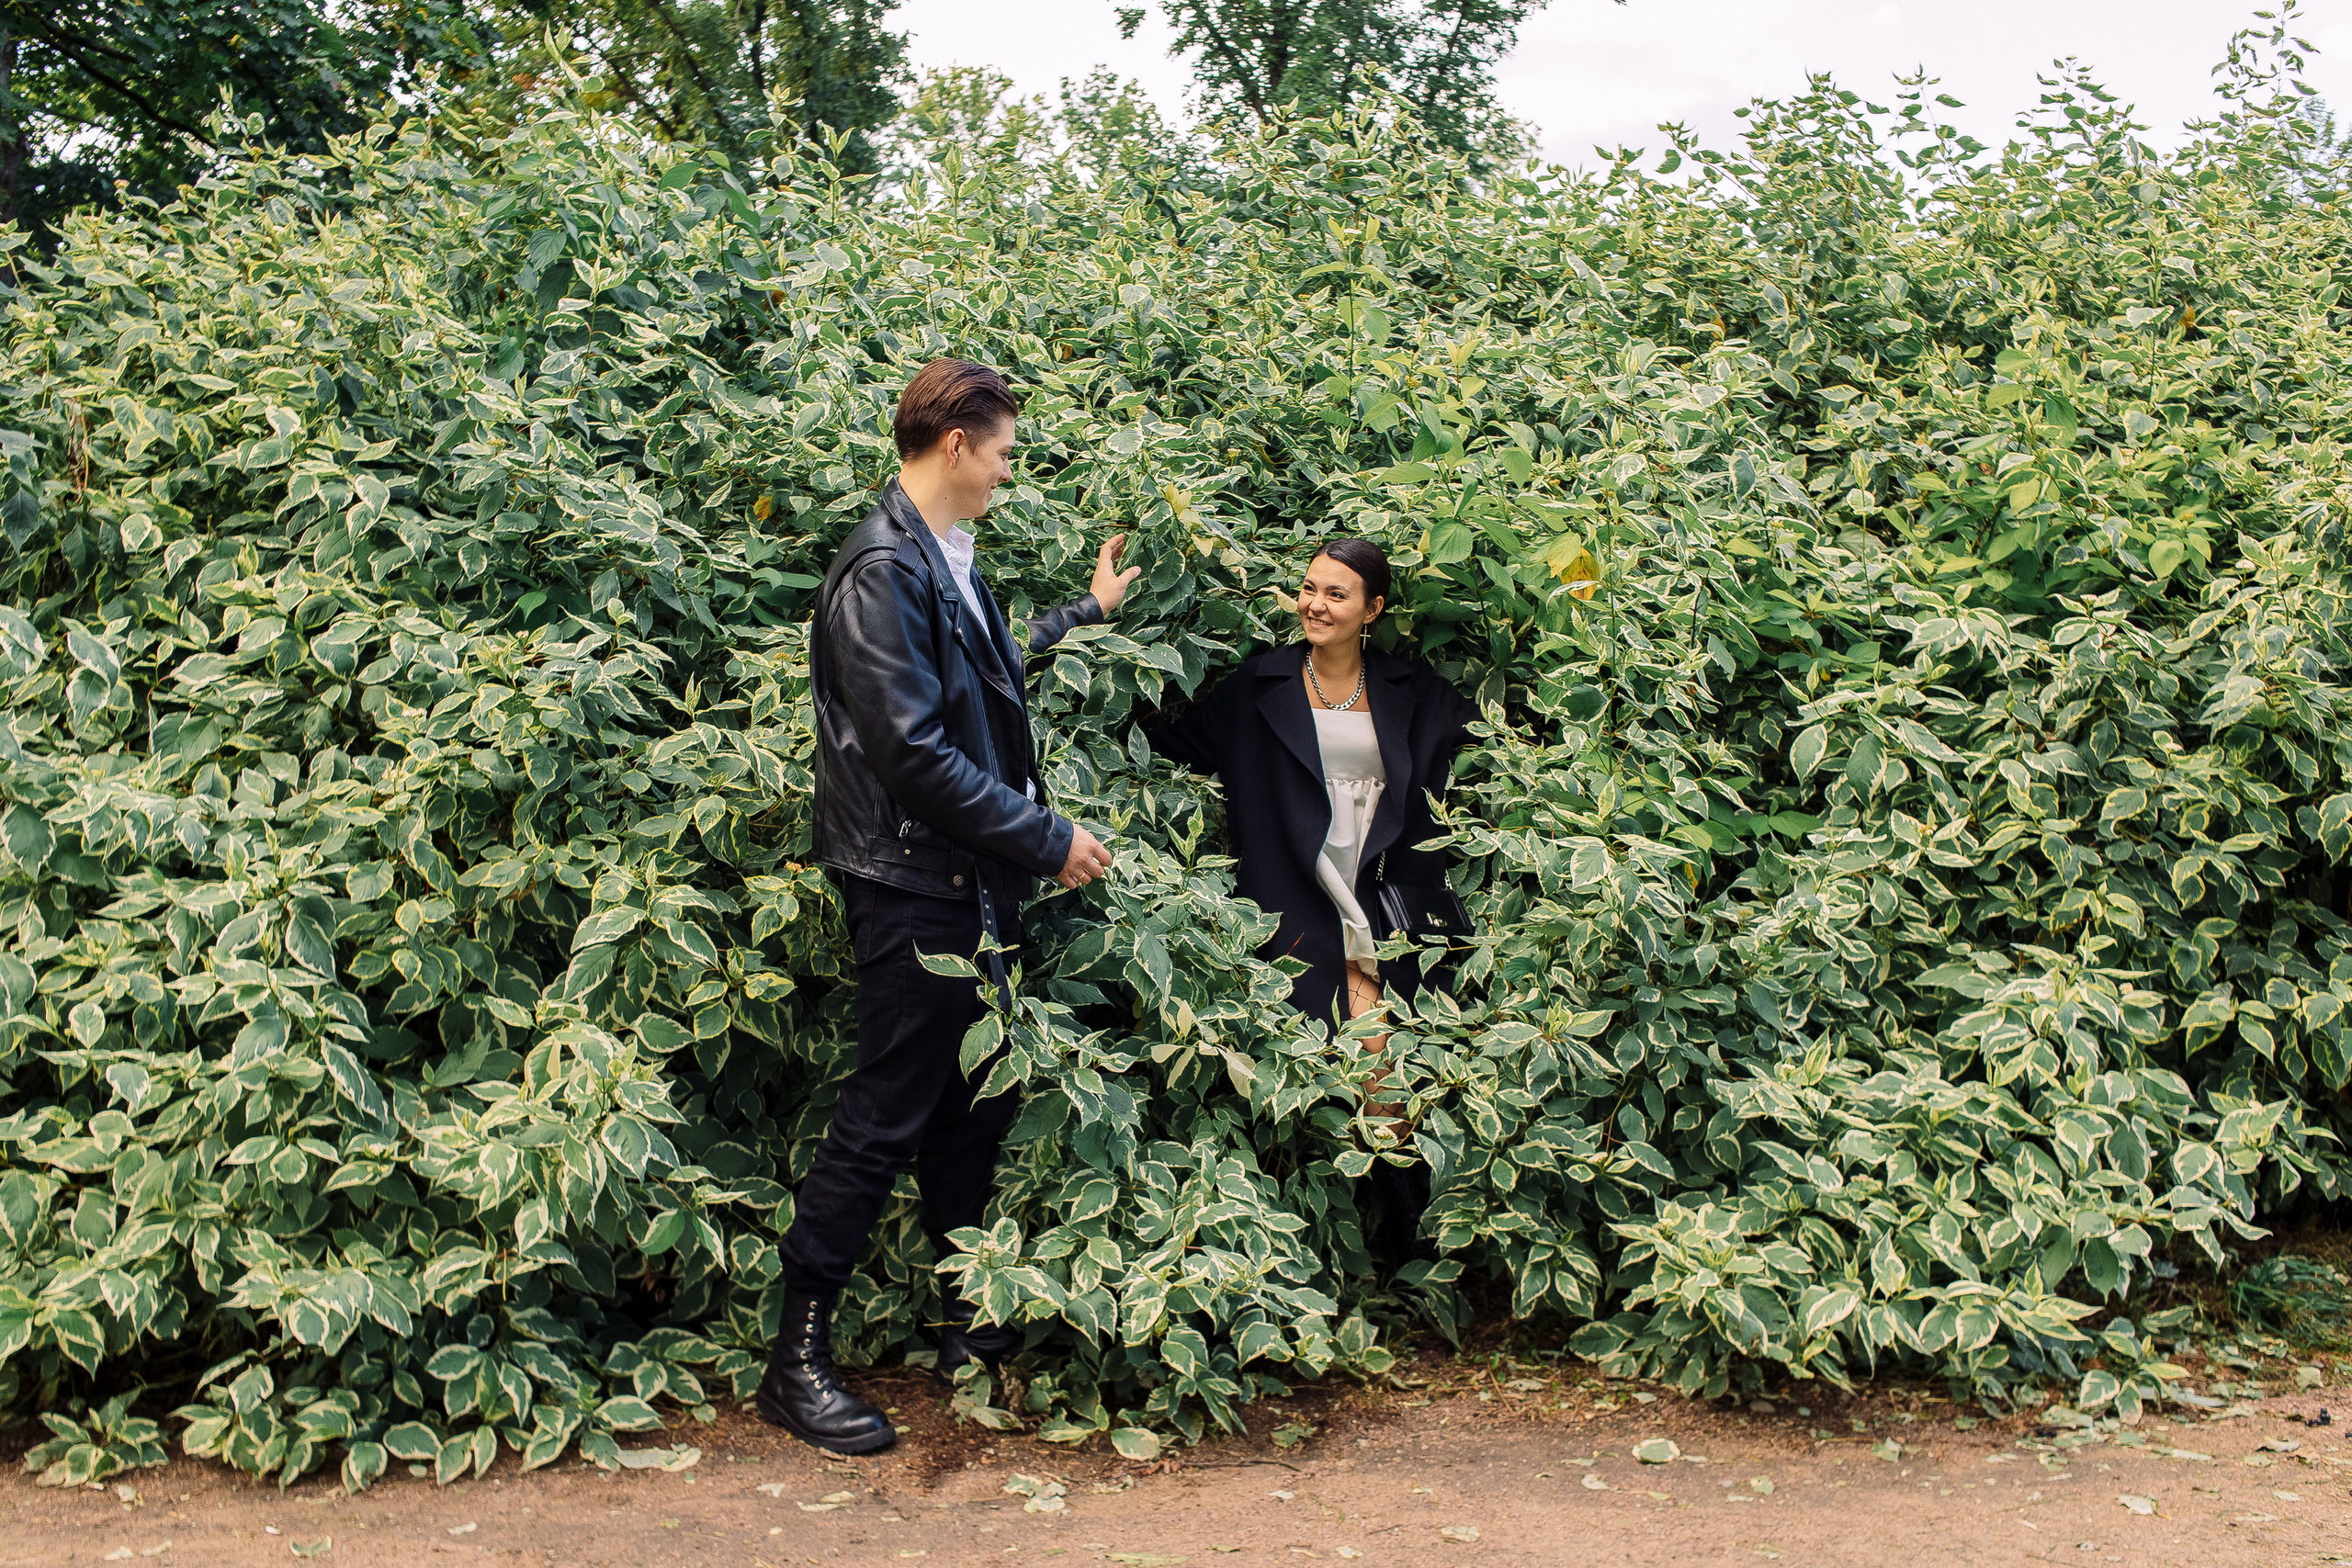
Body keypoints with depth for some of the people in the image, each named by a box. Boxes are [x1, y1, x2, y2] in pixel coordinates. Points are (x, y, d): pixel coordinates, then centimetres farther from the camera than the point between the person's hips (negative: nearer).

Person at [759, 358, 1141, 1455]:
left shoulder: (948, 559, 13)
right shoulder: (883, 568, -18)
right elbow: (915, 752, -23)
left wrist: (1089, 611, 41)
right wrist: (1047, 838, -16)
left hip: (971, 885, 10)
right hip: (913, 886, -10)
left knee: (974, 1109, 16)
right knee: (883, 1119, -3)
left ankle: (971, 1324, 30)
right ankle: (798, 1360, 7)